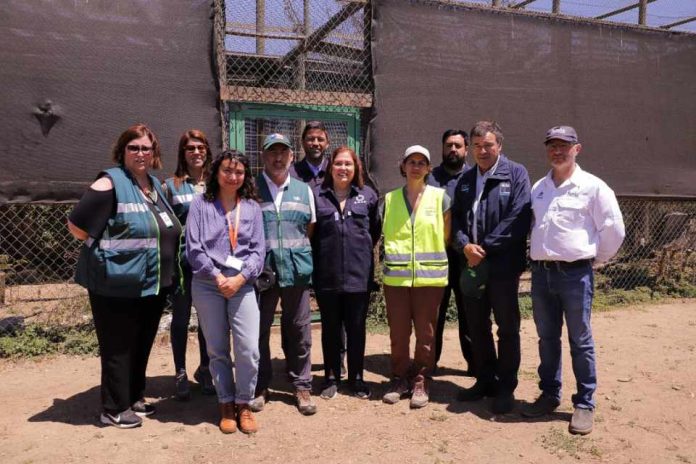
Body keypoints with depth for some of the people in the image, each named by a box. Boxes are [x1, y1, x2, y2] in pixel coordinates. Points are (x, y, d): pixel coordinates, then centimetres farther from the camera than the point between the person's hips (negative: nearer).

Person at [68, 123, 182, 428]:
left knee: (142, 345, 18)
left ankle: (135, 397, 34)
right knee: (118, 348, 4)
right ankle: (114, 409, 19)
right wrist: (107, 250, -3)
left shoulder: (155, 185, 12)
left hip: (153, 285, 8)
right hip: (117, 285, -7)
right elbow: (77, 226, -14)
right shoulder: (111, 183, -12)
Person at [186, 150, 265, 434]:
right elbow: (193, 248, -3)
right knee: (217, 350, 8)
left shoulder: (251, 207, 8)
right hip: (208, 285, 0)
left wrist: (240, 278, -10)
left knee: (249, 350, -7)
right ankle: (226, 405, 24)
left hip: (242, 285, 1)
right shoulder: (201, 204, 3)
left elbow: (259, 249, 2)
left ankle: (243, 404, 14)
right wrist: (217, 276, -11)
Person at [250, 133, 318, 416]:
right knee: (259, 330, 7)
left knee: (299, 330, 9)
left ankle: (302, 386, 22)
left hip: (296, 270, 2)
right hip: (261, 270, -2)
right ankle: (260, 387, 23)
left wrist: (296, 250, 9)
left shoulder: (304, 190, 11)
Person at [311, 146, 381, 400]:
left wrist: (363, 250, 9)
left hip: (359, 274, 1)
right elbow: (309, 232, 7)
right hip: (327, 274, 0)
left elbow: (376, 229, 12)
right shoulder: (317, 195, 1)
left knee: (356, 328, 9)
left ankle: (356, 378, 24)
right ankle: (331, 377, 24)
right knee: (330, 329, 11)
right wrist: (321, 254, 7)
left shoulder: (368, 195, 5)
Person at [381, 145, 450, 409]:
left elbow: (445, 236, 8)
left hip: (429, 276, -1)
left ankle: (420, 383, 17)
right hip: (396, 276, 1)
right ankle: (399, 380, 21)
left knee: (425, 333, 4)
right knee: (398, 332, 6)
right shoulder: (389, 199, 8)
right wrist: (396, 255, 7)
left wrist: (429, 256, 7)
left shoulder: (440, 197, 3)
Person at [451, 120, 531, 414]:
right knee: (477, 327, 14)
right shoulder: (465, 180, 13)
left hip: (503, 265, -5)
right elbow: (456, 218, 9)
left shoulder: (515, 174, -4)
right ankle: (485, 381, 29)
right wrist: (465, 245, -10)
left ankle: (506, 388, 19)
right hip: (471, 265, 5)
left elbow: (518, 219, -13)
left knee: (507, 329, 5)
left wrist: (484, 248, -14)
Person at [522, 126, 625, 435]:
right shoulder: (538, 188, 10)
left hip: (575, 273, -5)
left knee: (580, 341, 3)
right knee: (547, 338, 13)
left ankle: (585, 404, 16)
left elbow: (613, 229, -3)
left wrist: (595, 258, 4)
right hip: (541, 272, 5)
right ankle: (549, 395, 27)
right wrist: (538, 255, 14)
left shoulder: (592, 186, -5)